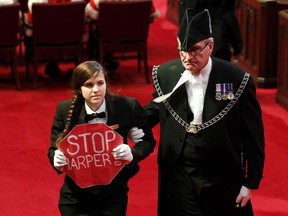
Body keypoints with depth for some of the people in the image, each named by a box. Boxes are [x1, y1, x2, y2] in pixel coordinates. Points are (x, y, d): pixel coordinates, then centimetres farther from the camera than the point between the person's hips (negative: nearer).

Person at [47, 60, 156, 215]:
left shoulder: (127, 107, -12)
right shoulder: (65, 110, -10)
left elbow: (147, 140, -2)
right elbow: (54, 149, -2)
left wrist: (132, 154, -23)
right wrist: (57, 160, -25)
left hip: (114, 197, 0)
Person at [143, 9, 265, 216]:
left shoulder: (237, 80, -14)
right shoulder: (165, 74, -6)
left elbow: (253, 135, -7)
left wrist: (251, 182, -4)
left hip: (222, 178, -1)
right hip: (179, 176, 2)